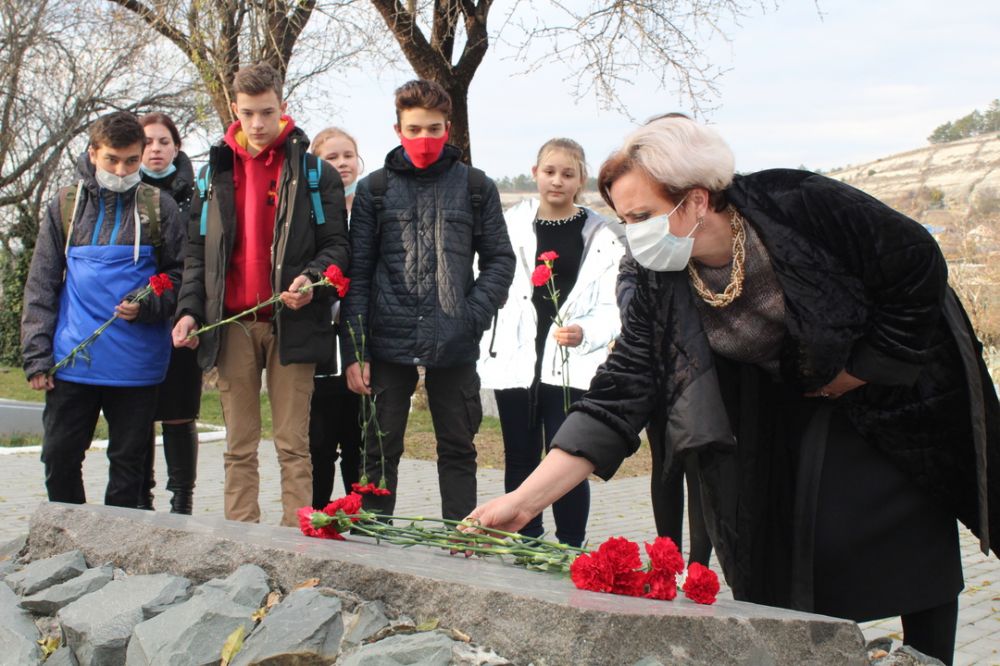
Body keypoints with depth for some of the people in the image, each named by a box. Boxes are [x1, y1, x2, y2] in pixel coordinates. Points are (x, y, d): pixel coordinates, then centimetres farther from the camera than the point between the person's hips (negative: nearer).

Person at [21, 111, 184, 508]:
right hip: (71, 362, 2)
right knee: (59, 459, 5)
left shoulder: (159, 207, 3)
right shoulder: (65, 206, 8)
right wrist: (37, 355, 0)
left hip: (136, 366, -1)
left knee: (128, 461, 7)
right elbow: (41, 285, 8)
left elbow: (180, 275, 5)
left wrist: (147, 305, -15)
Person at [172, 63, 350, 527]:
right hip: (232, 324, 3)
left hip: (291, 322, -3)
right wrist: (190, 309, 0)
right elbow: (197, 251, 13)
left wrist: (313, 278, -19)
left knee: (293, 445, 0)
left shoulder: (313, 171, 4)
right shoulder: (214, 173, 14)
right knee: (239, 447, 8)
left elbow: (337, 244, 1)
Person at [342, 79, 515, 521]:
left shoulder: (476, 187, 6)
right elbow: (357, 273, 3)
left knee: (458, 450, 9)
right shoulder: (375, 189, 6)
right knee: (380, 450, 7)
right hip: (389, 342, 0)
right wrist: (354, 351, -4)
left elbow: (500, 259, 7)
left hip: (455, 346, 0)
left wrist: (475, 315, -9)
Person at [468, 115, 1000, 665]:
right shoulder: (660, 286, -18)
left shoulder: (807, 207, -30)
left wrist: (855, 373, -16)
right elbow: (618, 397, -21)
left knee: (918, 558, 2)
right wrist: (523, 500, -29)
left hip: (902, 395, -3)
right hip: (801, 415, 3)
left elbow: (918, 270, -19)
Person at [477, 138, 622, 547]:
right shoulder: (512, 225, 5)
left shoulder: (601, 237, 0)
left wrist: (583, 332, -24)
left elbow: (611, 308, -4)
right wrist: (485, 356, 5)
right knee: (520, 463, 10)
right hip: (515, 363, 2)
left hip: (573, 367, -2)